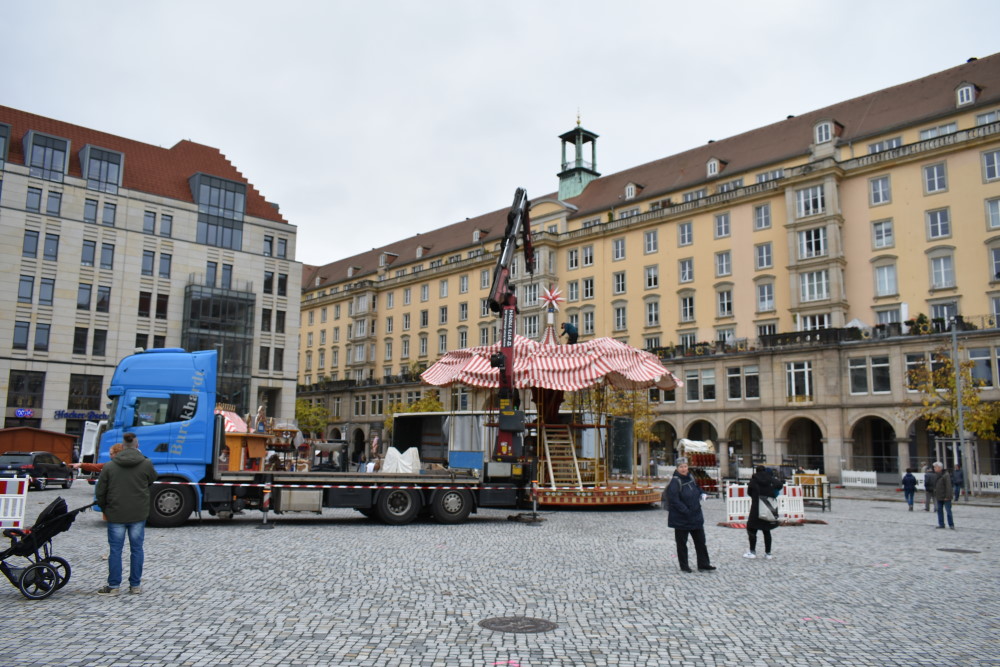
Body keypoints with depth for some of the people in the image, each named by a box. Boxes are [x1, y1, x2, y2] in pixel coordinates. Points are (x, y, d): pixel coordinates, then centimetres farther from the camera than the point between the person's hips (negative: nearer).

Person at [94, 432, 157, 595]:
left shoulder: (109, 466, -4)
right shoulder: (146, 464, -6)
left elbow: (100, 492, 1)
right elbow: (152, 481, 11)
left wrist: (104, 509, 16)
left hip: (116, 514, 0)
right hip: (139, 514, 0)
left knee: (115, 550, 8)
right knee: (136, 549, 8)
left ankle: (113, 586, 13)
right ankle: (135, 585, 13)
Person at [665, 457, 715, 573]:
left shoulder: (690, 478, 6)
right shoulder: (674, 482, -17)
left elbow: (696, 489, 26)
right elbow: (673, 500, -23)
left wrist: (701, 494, 5)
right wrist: (686, 511, -26)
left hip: (696, 517, 7)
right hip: (681, 519, -7)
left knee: (700, 541, 11)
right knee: (681, 543, 5)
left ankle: (703, 564, 21)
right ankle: (684, 566, 17)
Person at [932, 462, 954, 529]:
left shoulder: (946, 475, -15)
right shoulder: (937, 475, 12)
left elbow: (948, 486, -19)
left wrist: (947, 496, -21)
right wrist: (935, 495, 18)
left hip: (945, 498, -9)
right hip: (939, 497, 9)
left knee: (948, 511, -2)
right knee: (939, 510, 11)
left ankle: (951, 525, 6)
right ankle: (941, 524, 17)